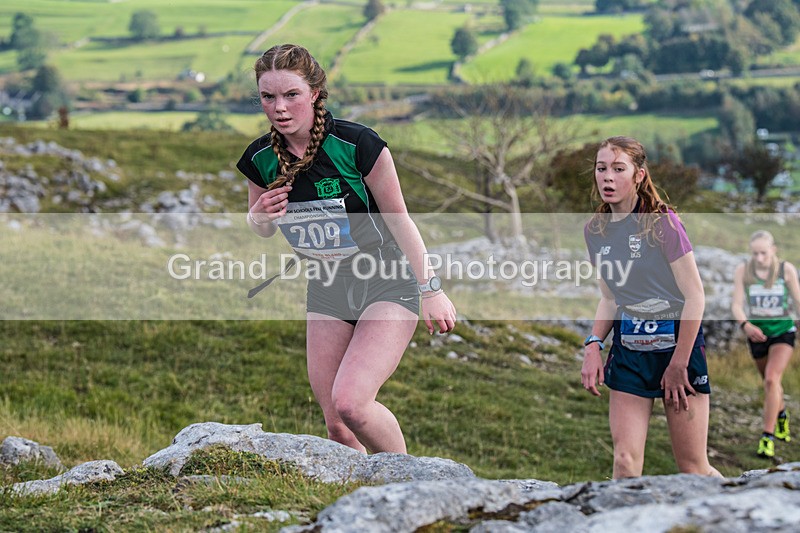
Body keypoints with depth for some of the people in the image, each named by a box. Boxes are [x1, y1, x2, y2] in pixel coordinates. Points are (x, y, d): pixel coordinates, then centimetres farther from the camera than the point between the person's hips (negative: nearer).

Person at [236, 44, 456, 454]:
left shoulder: (357, 145, -21)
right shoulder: (260, 159, -7)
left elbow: (398, 219, -9)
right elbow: (261, 230, 12)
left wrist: (430, 289, -6)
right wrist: (258, 217, -12)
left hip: (388, 284, -5)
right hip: (326, 292, 5)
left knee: (349, 402, -22)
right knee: (335, 425, 2)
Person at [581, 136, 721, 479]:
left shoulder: (661, 222, -12)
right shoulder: (595, 231, 5)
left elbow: (694, 296, -12)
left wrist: (678, 364, -11)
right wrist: (593, 346, -1)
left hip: (677, 340, -5)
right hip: (628, 348, 5)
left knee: (692, 467, -1)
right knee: (625, 461, -7)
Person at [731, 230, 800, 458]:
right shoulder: (742, 271, -10)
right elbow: (737, 305, -14)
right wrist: (745, 324, -33)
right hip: (757, 333, 3)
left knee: (771, 379, -21)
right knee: (769, 382, 20)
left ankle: (767, 437, -20)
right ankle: (781, 414, 52)